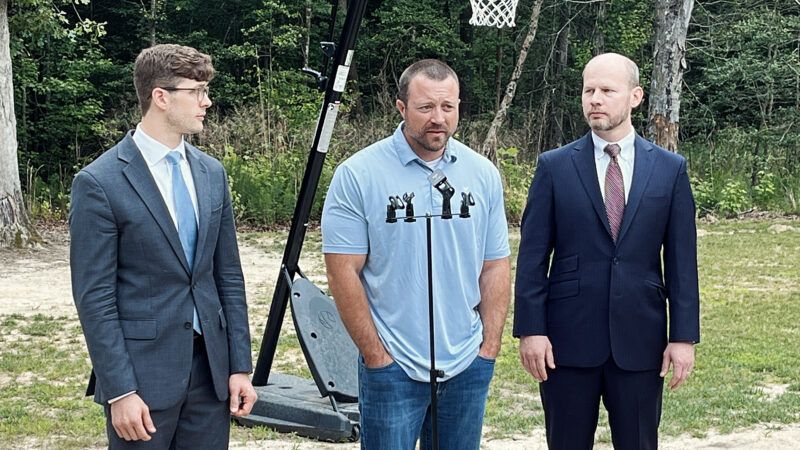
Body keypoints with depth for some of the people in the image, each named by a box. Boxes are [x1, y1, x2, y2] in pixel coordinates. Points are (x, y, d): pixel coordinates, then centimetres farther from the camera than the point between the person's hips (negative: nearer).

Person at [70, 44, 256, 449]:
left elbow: (228, 276, 11)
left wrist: (240, 366, 7)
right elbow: (94, 297, -11)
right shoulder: (99, 182, -10)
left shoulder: (211, 173, 8)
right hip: (143, 374, -5)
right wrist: (119, 391, -14)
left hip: (211, 370, 5)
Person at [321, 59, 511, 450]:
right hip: (392, 370, -3)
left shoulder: (484, 174, 4)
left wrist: (489, 348, 1)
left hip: (468, 368, 4)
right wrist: (376, 356, -10)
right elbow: (343, 273, -9)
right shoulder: (357, 175, -8)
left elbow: (495, 268, 7)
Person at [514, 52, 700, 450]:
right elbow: (533, 256, -1)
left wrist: (684, 336, -2)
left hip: (640, 341, 1)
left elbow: (681, 260, 2)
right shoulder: (554, 166, 0)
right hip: (568, 338, -1)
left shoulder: (670, 168, 3)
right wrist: (530, 329, -7)